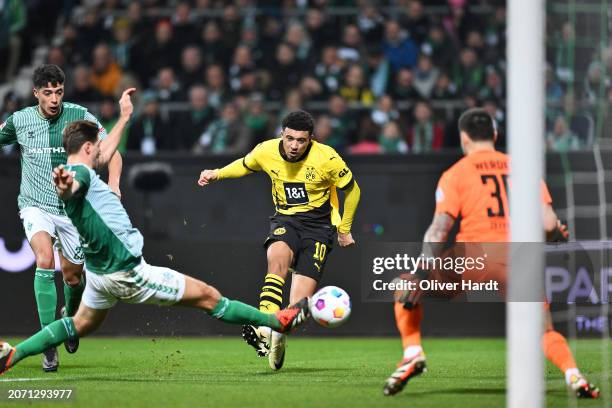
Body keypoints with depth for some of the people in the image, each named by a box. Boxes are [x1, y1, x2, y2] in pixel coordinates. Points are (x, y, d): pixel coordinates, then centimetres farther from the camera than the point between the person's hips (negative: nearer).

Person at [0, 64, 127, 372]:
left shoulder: (79, 116, -7)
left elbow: (110, 151, -8)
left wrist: (113, 182, -26)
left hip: (73, 206, 1)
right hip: (36, 205, -1)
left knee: (73, 276, 9)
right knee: (45, 260, -26)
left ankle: (71, 317, 48)